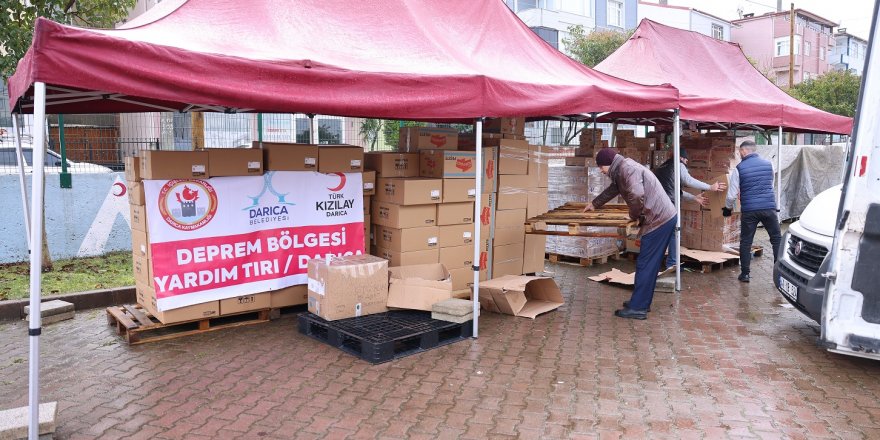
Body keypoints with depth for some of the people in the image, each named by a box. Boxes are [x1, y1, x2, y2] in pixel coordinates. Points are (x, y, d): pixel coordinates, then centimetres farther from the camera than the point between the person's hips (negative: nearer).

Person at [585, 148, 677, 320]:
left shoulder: (628, 169, -15)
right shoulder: (622, 171, 19)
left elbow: (637, 196, -30)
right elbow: (612, 190, 38)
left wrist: (633, 215, -11)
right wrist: (594, 204, 52)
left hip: (659, 220, -10)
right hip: (662, 218, 10)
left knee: (645, 265, -6)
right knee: (649, 264, 15)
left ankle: (637, 308, -1)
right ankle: (641, 302, 23)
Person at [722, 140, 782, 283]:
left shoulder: (739, 169, -4)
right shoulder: (768, 164, 7)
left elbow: (732, 195, -4)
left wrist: (727, 208, 14)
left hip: (749, 210, -2)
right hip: (769, 207, 2)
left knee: (745, 242, 8)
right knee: (777, 239, 12)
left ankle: (745, 274, 11)